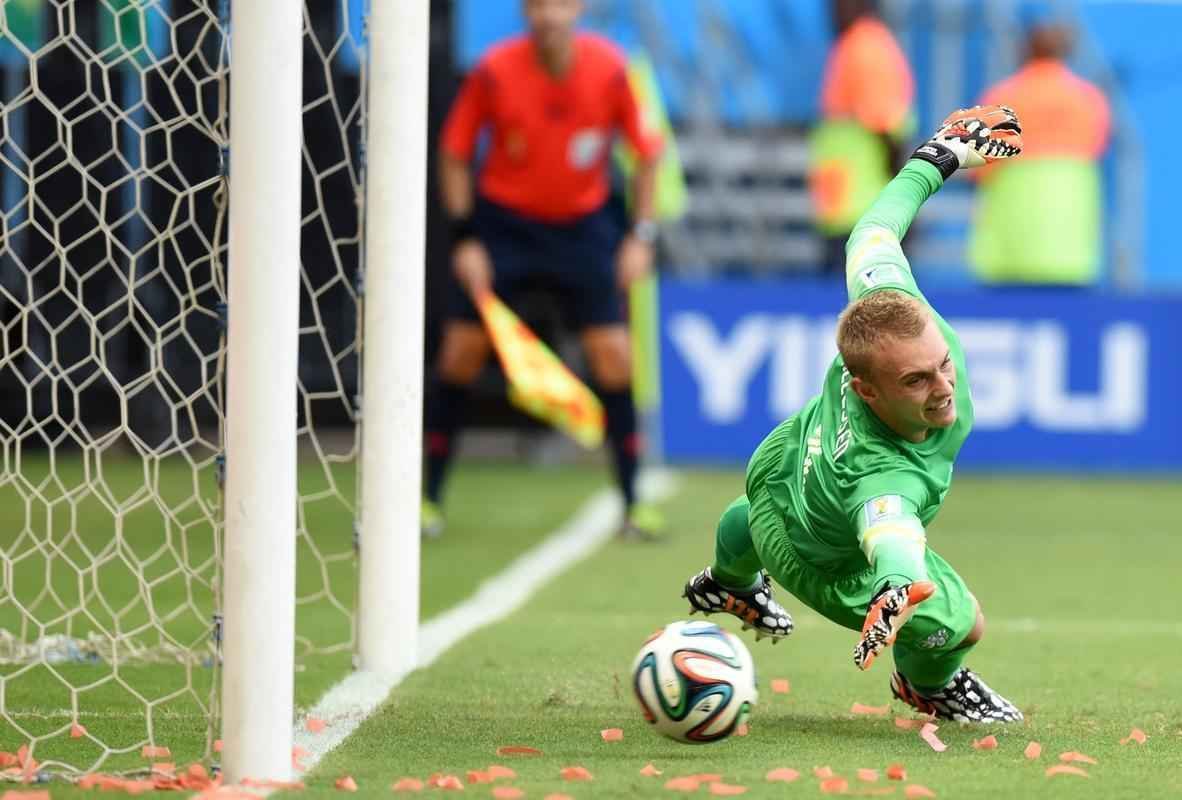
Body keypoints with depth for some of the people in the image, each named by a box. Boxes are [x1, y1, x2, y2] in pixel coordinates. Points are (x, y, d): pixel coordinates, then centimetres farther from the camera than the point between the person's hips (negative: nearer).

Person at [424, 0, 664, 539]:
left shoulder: (609, 68, -16)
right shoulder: (495, 71, -18)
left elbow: (645, 150, -2)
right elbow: (455, 152, -5)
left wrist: (641, 235, -7)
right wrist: (464, 238, -12)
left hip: (583, 223, 1)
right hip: (502, 221, -1)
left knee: (613, 353, -7)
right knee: (462, 349, -5)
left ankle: (633, 504, 4)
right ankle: (428, 497, 8)